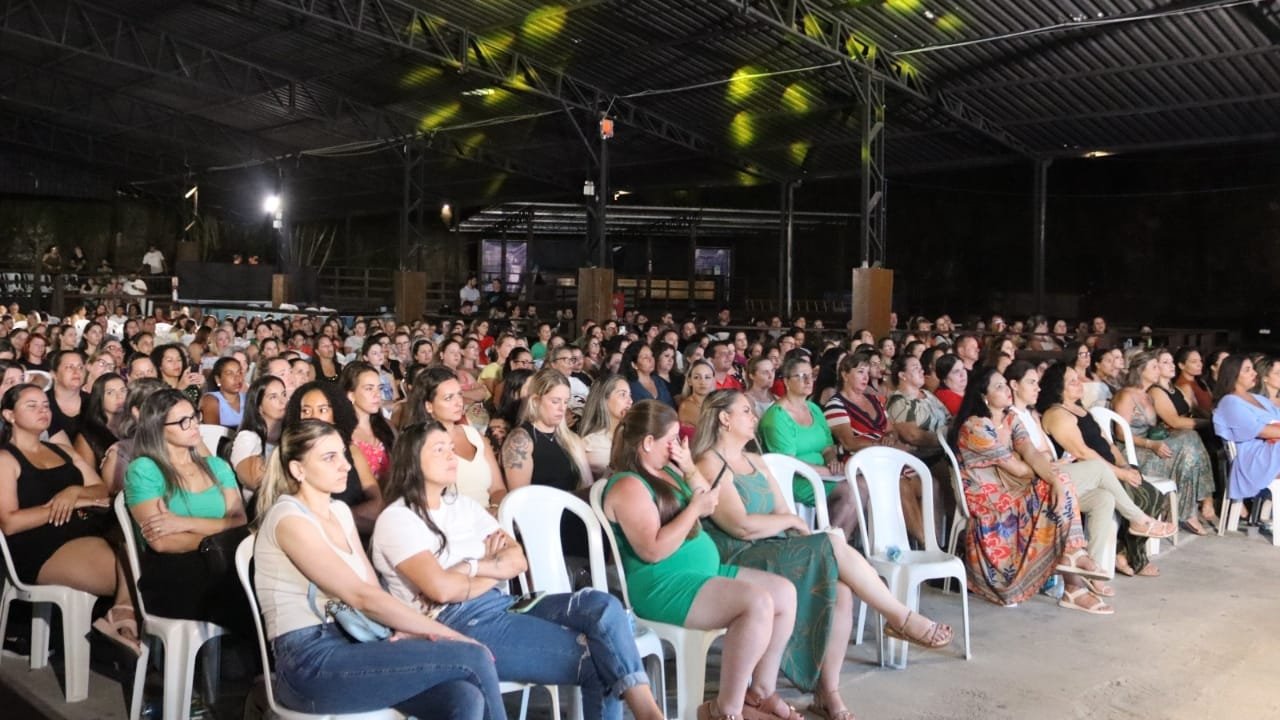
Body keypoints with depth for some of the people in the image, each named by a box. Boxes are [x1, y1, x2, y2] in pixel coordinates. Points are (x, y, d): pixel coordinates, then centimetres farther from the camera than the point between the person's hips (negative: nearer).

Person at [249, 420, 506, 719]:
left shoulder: (340, 511, 16)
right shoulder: (288, 518, -10)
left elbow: (374, 590, 12)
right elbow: (361, 596, -17)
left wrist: (404, 631, -10)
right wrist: (451, 635, -15)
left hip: (351, 647, 7)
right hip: (311, 664, -7)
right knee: (473, 658, -19)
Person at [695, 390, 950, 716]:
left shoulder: (755, 461, 19)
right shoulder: (709, 466, -9)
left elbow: (783, 516, 14)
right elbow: (742, 526, -18)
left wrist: (789, 520, -9)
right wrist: (791, 521, -4)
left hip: (774, 552, 8)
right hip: (737, 563, -8)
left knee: (841, 588, -20)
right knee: (834, 546, -21)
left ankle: (828, 692, -14)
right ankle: (901, 619, -5)